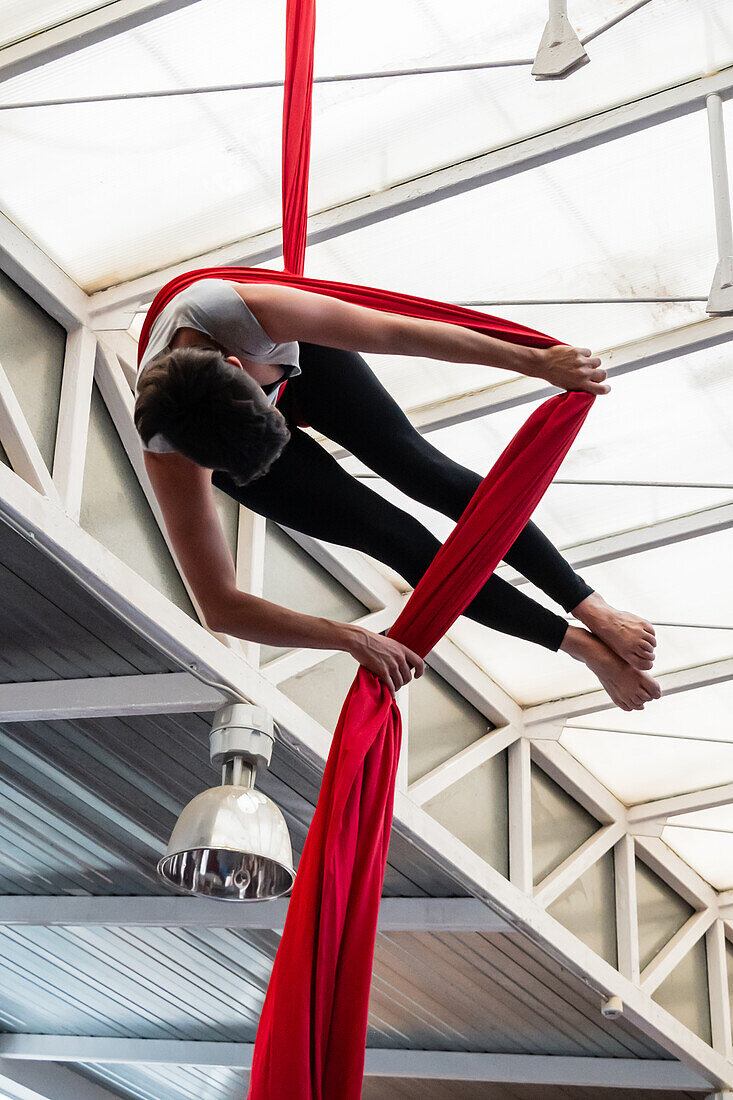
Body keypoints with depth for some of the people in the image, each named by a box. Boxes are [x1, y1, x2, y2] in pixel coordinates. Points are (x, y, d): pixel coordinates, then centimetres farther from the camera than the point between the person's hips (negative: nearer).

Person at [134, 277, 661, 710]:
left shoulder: (248, 309, -45)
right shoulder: (170, 459, -44)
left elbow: (399, 334, -37)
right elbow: (220, 607, -41)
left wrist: (538, 361, -32)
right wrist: (352, 638, -44)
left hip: (296, 356, 2)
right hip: (211, 438, -2)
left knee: (420, 466, -14)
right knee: (397, 539, -10)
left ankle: (596, 612, -9)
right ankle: (584, 644, -1)